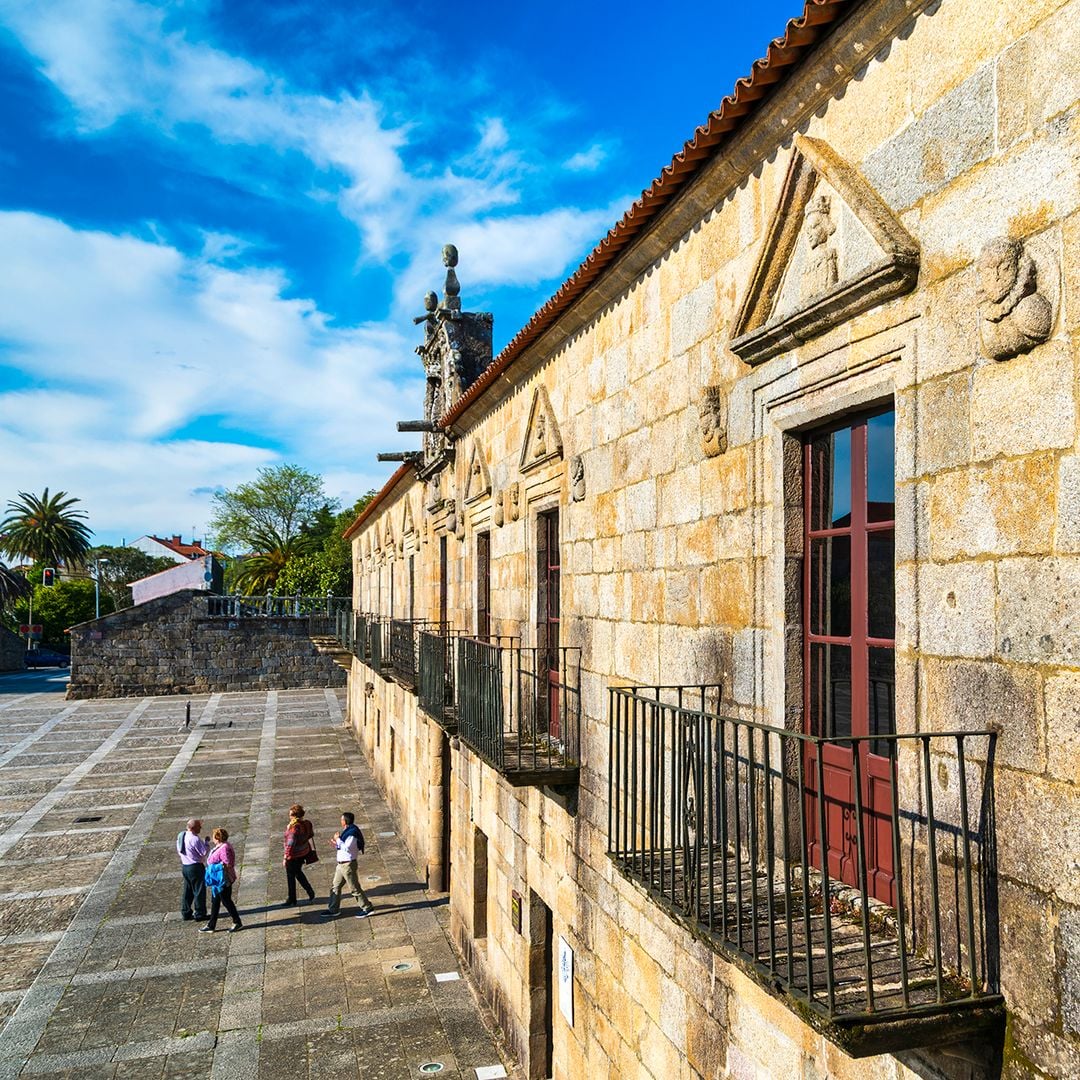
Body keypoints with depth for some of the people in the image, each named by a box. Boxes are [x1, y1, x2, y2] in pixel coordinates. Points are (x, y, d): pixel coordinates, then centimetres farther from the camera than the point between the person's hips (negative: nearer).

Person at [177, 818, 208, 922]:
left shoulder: (181, 836, 3)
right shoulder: (195, 839, -23)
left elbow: (179, 851, 14)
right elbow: (204, 852, -19)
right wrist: (206, 843, -4)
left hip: (184, 866, 8)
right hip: (195, 867, -8)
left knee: (187, 890, 18)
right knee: (199, 891, 4)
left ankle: (186, 913, 25)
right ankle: (199, 914, 11)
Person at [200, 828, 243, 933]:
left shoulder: (224, 848, -23)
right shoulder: (220, 846, 9)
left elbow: (228, 864, -26)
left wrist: (215, 866, -21)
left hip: (223, 880, -10)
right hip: (217, 880, 10)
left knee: (226, 901, 1)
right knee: (215, 901, 16)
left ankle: (237, 923, 14)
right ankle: (211, 926, 25)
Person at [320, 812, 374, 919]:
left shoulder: (352, 834, -21)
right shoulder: (347, 832, 10)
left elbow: (347, 848, -28)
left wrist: (338, 839, -19)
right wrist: (337, 844, 3)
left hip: (348, 865, -10)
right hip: (341, 864, 10)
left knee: (355, 888, -2)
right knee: (335, 887, 15)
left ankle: (367, 908, 7)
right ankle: (333, 909, 25)